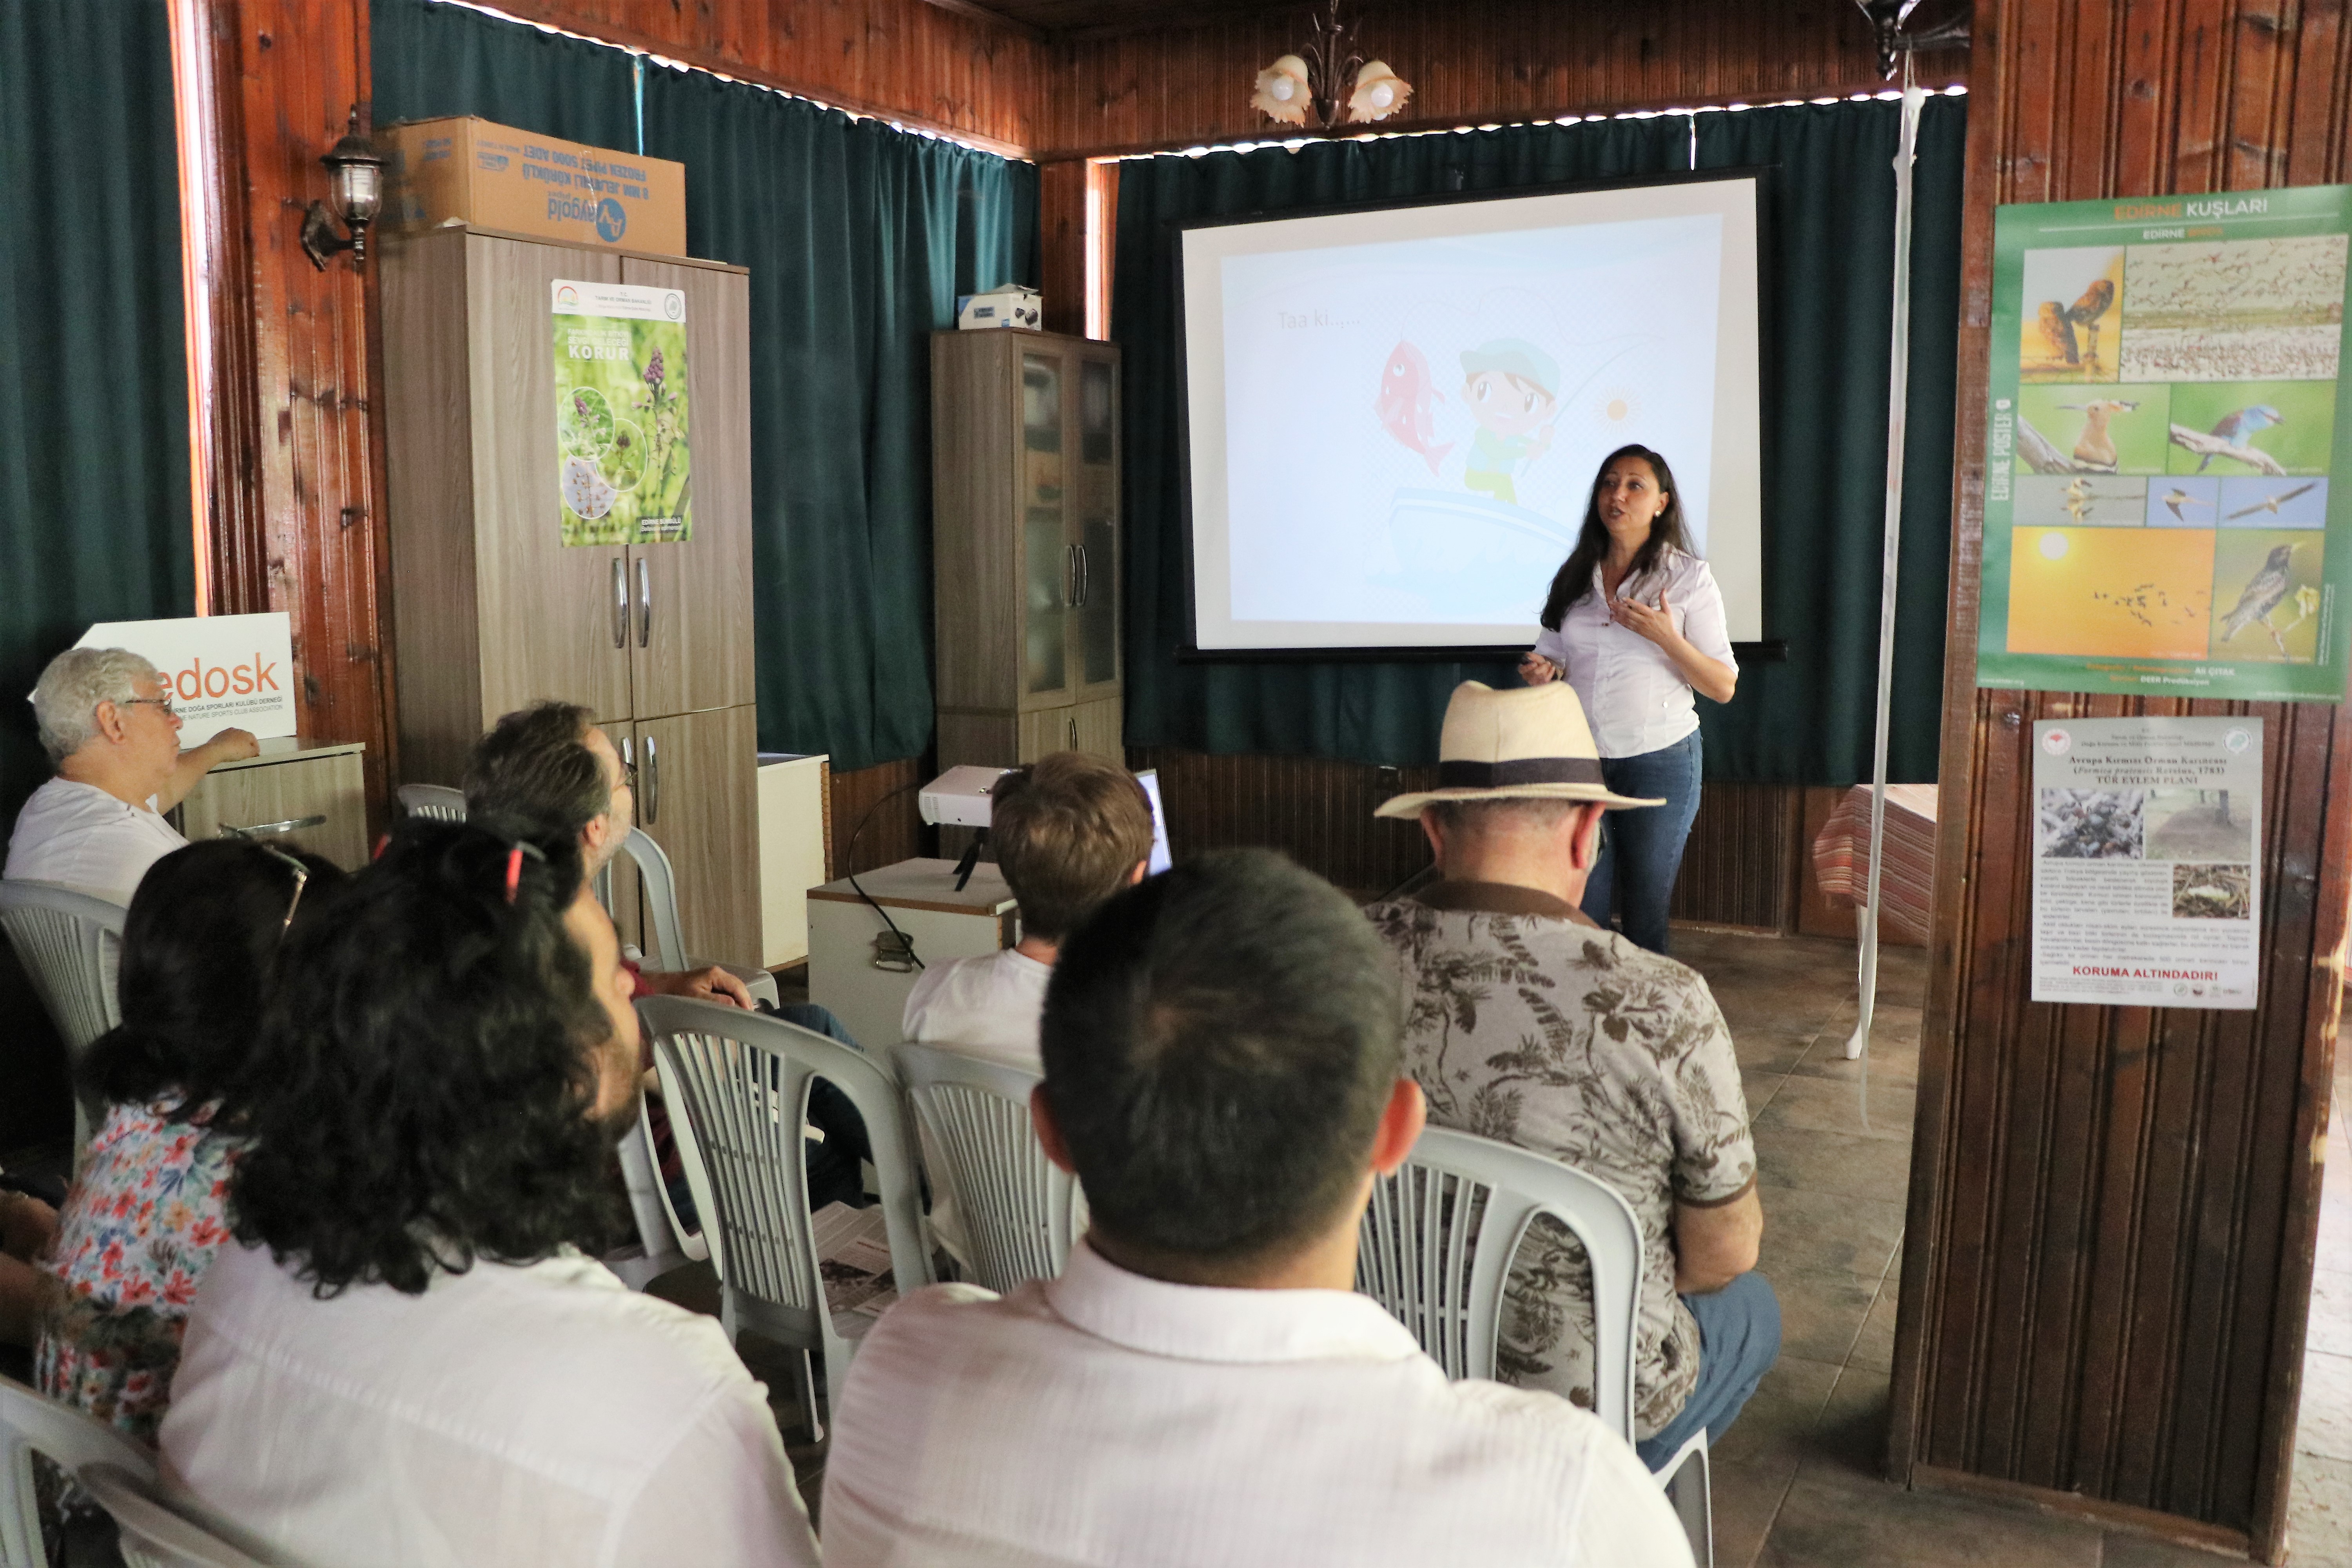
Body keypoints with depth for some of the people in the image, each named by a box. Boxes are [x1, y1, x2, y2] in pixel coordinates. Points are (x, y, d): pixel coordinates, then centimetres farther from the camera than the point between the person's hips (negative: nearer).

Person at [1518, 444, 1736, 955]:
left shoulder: (1689, 577, -1)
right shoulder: (1575, 577, 10)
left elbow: (1724, 687, -3)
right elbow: (1554, 659, 19)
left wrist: (1667, 638, -19)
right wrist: (1541, 674, -5)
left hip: (1660, 760, -3)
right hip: (1581, 759, 3)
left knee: (1646, 911, 4)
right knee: (1582, 912, -1)